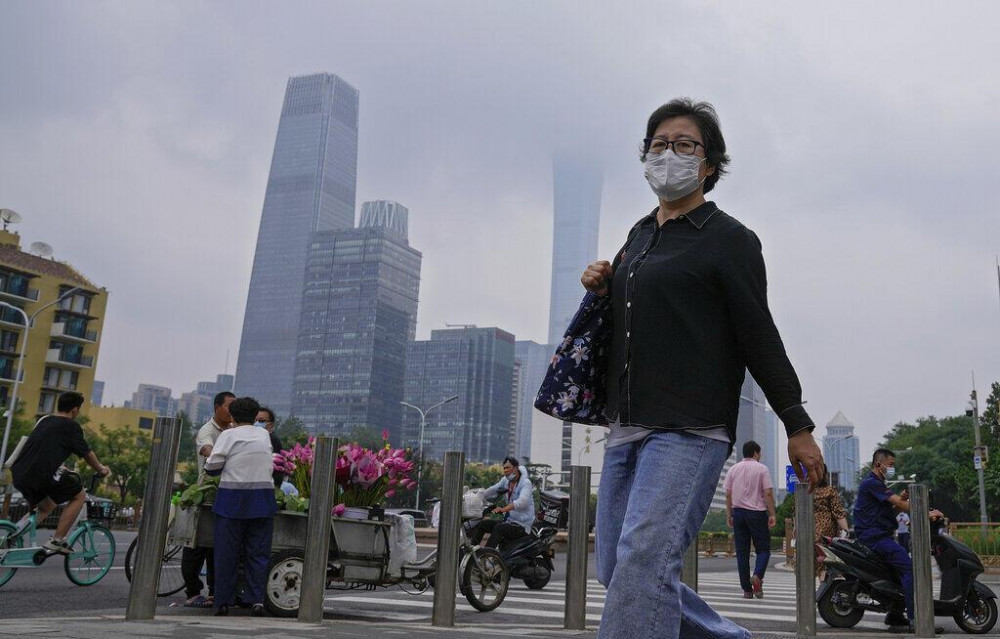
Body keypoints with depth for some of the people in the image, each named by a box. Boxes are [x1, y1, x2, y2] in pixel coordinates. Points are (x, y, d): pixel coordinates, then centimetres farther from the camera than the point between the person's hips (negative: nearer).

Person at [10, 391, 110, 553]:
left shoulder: (44, 420, 21)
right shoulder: (71, 426, -3)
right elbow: (86, 453, 4)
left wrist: (60, 467, 52)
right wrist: (100, 469, 23)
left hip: (20, 475, 8)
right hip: (42, 475, -8)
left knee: (46, 506, 31)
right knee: (79, 495, 11)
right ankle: (57, 541, 4)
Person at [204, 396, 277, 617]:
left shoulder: (229, 435, -3)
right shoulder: (264, 435, 9)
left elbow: (212, 466, -6)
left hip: (232, 499, -3)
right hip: (262, 499, 3)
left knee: (227, 552, 5)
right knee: (258, 552, 6)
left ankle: (223, 602, 8)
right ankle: (257, 600, -1)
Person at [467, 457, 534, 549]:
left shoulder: (526, 483, -13)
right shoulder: (505, 480, 9)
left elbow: (522, 502, -32)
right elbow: (486, 495, 15)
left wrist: (504, 509, -43)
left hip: (522, 526, -8)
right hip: (508, 521, 8)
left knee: (499, 528, -31)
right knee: (482, 524, -6)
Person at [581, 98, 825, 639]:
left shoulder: (728, 239, -1)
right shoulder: (640, 234, 19)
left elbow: (759, 337, -4)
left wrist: (798, 427, -6)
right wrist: (602, 287, 9)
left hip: (691, 431, -8)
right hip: (626, 430, 8)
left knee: (643, 560, -19)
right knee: (615, 569, 8)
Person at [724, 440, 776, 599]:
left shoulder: (733, 469, 9)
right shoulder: (761, 469, -1)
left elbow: (728, 494, 8)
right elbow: (768, 493, -7)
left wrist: (729, 515, 13)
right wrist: (772, 515, -4)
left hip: (738, 511, 3)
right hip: (757, 512, -3)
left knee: (742, 552, 5)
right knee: (763, 549, 5)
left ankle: (747, 589, 5)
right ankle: (757, 575, -20)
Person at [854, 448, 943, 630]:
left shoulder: (876, 484, 23)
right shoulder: (872, 483, -12)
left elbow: (891, 509, 19)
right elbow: (899, 504, -19)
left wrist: (900, 499, 1)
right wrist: (926, 514, -19)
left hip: (879, 536, 11)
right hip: (875, 537, -11)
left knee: (901, 568, 15)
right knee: (909, 567, -20)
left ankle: (894, 615, 19)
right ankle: (915, 618, -24)